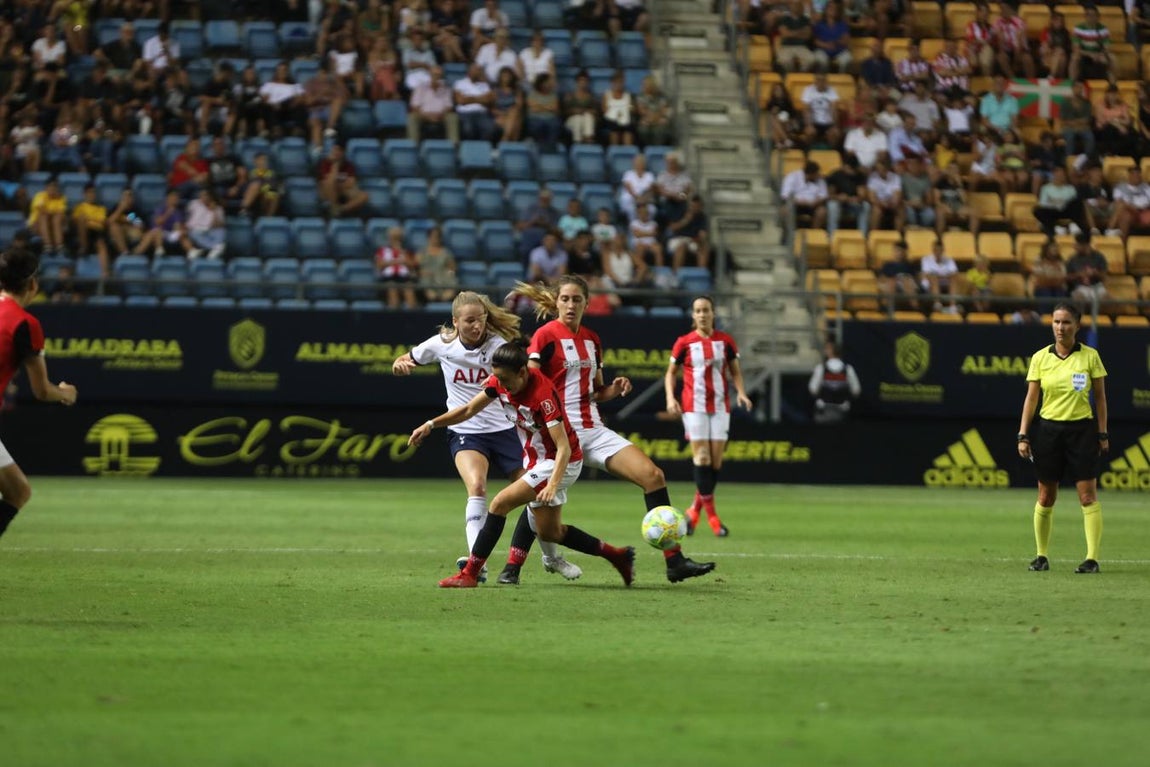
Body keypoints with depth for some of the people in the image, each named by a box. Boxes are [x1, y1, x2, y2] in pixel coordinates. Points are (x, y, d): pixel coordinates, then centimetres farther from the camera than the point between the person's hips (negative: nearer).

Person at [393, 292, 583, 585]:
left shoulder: (499, 346, -11)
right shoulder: (442, 344, -4)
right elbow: (406, 361, 10)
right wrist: (400, 364, -13)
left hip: (503, 430, 1)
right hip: (464, 432, -1)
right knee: (477, 486, -28)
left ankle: (552, 557, 30)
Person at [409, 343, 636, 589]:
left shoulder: (543, 394, -31)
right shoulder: (499, 382, -10)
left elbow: (564, 448, -32)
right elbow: (469, 410, 4)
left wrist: (553, 485, -44)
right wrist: (431, 424, -6)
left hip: (560, 463, -9)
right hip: (535, 458, 9)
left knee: (500, 504, -17)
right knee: (549, 532, 13)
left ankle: (470, 574, -11)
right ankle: (617, 556, 25)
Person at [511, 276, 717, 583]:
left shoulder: (591, 339, 15)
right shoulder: (546, 335, -5)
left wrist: (615, 389, 2)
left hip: (593, 430, 6)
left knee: (652, 475, -8)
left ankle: (675, 560, -9)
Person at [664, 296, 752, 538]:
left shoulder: (725, 341, 5)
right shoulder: (684, 343, 0)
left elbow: (735, 371, 13)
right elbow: (671, 372, 8)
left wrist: (741, 392, -5)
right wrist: (670, 397, -7)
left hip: (720, 406, 2)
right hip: (694, 406, -2)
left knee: (716, 460, 0)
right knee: (702, 457, -12)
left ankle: (695, 509, 18)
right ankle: (711, 514, -8)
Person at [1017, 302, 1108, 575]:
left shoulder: (1090, 356, -1)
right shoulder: (1040, 358, 2)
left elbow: (1100, 396, 5)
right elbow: (1031, 398, 5)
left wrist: (1102, 434, 1)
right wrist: (1023, 435, -1)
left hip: (1082, 430, -2)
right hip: (1048, 429, 2)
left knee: (1088, 495, -7)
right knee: (1045, 498, 4)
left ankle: (1092, 558, -6)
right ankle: (1041, 556, 15)